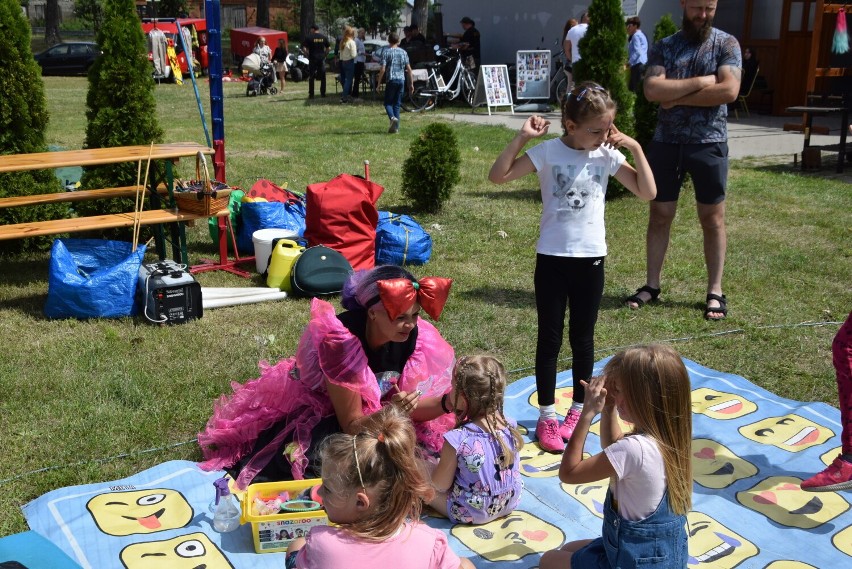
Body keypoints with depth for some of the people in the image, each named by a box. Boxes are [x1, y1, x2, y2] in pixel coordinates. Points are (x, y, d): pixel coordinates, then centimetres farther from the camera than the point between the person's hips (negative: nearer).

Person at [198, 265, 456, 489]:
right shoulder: (340, 340, -32)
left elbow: (411, 406, -13)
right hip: (313, 414, -5)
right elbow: (352, 425, -27)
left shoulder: (414, 336, -18)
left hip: (377, 411, 5)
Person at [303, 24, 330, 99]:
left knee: (311, 77, 3)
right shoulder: (324, 37, 5)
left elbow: (304, 48, -11)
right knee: (322, 77, 9)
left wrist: (308, 55, 1)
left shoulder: (309, 37, -4)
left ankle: (311, 94, 1)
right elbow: (328, 48, 6)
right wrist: (325, 55, 11)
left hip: (313, 59, -2)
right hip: (322, 59, 3)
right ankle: (323, 93, 10)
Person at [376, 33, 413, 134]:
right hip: (401, 80, 4)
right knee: (397, 104, 10)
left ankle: (392, 117, -23)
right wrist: (411, 83, 12)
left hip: (392, 80, -4)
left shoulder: (386, 52, -4)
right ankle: (395, 127, 7)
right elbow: (409, 68, 7)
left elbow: (383, 69, -11)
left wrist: (379, 82, -4)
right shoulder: (403, 52, 8)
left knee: (388, 102, 7)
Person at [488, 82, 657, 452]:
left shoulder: (607, 155, -1)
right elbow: (498, 176, -14)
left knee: (583, 339, 13)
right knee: (549, 338, 7)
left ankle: (578, 410, 28)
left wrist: (635, 148, -8)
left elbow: (647, 192, -2)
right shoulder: (548, 151, -9)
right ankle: (547, 415, 17)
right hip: (552, 258, -2)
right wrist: (521, 138, -22)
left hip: (590, 258, 2)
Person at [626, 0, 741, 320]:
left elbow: (729, 91, -15)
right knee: (660, 215, 8)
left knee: (712, 218, 5)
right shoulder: (664, 47, 5)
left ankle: (715, 292, 14)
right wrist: (700, 82, -15)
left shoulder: (726, 44, 0)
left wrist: (676, 98, -12)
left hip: (708, 143, -2)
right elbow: (652, 90, -11)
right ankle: (651, 285, 19)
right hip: (666, 142, 2)